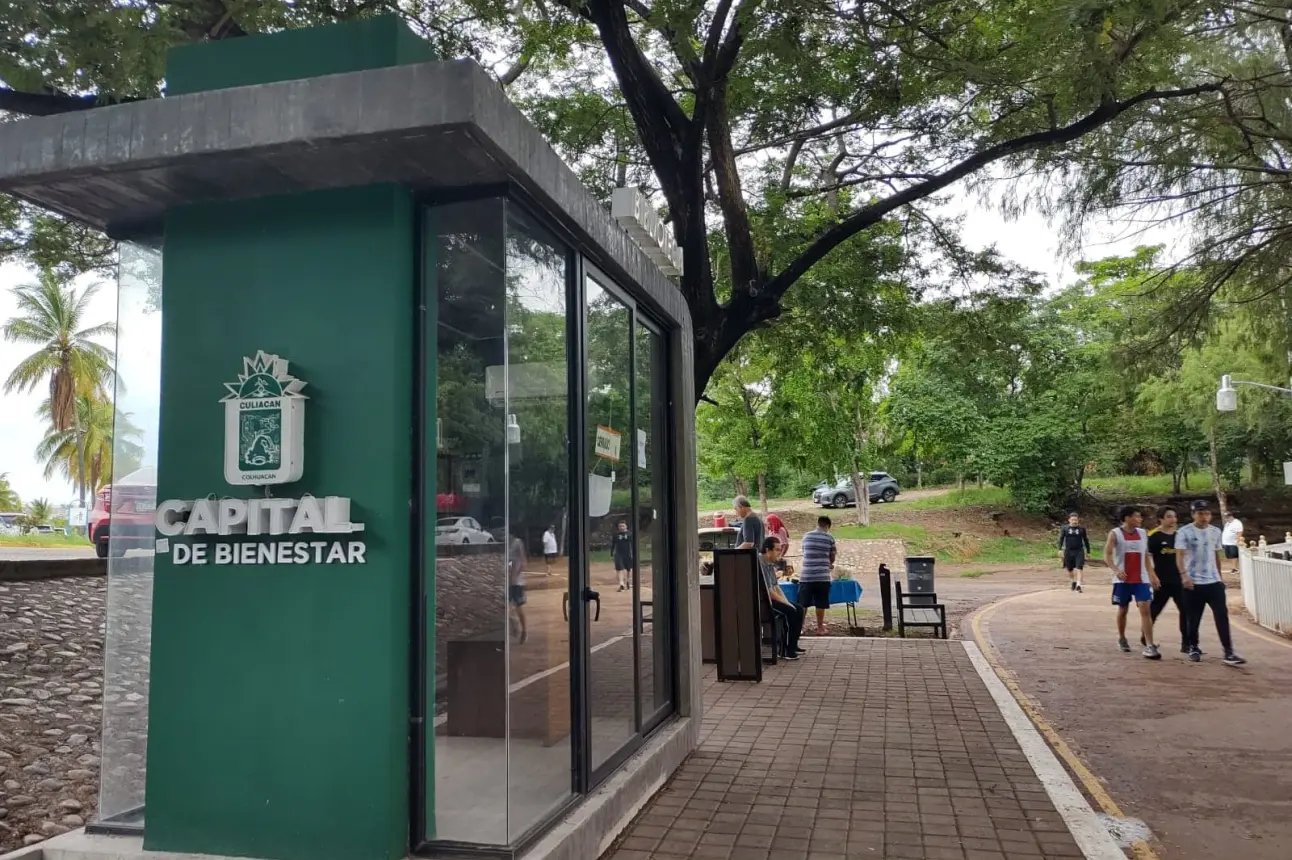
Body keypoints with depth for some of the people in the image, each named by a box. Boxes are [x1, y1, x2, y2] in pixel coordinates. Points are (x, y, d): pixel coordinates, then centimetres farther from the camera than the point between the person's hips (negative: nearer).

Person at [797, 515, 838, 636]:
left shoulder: (806, 536, 9)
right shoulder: (829, 537, 1)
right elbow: (833, 557, 8)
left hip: (806, 576, 2)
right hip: (822, 576, -2)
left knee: (803, 604, 6)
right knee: (820, 604, 5)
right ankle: (820, 628, 11)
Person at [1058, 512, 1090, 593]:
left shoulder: (1082, 528, 2)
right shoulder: (1065, 528, 1)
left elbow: (1086, 540, 10)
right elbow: (1061, 539, -1)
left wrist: (1088, 551, 13)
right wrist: (1060, 549, -13)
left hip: (1079, 551, -1)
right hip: (1068, 552, 1)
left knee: (1079, 568, -13)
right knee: (1070, 569, 13)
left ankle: (1078, 585, -15)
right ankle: (1073, 582, 37)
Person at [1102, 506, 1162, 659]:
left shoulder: (1142, 533, 8)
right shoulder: (1115, 534, -6)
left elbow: (1146, 556, 17)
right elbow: (1107, 555, -13)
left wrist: (1152, 575, 12)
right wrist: (1116, 570, -30)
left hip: (1141, 579, 3)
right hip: (1123, 580, -3)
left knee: (1145, 609, -9)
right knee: (1123, 610, 10)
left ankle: (1149, 646, -12)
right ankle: (1121, 638, 30)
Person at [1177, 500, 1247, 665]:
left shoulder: (1216, 532, 9)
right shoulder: (1184, 532, -8)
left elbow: (1217, 555, 19)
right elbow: (1180, 555, -16)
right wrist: (1184, 574, -30)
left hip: (1214, 582, 4)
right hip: (1193, 583, -4)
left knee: (1222, 615, -6)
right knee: (1194, 618, 6)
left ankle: (1229, 652, -5)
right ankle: (1193, 648, 23)